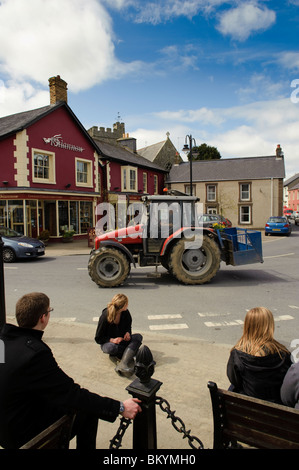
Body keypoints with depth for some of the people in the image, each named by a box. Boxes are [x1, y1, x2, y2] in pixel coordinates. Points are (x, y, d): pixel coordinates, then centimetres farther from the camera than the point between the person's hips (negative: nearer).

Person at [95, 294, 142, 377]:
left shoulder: (125, 313, -9)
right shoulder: (105, 317, -22)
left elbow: (128, 326, 11)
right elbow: (98, 339, -13)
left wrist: (128, 333, -13)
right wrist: (112, 340, -29)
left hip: (122, 340, 5)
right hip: (108, 342, -5)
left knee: (138, 337, -24)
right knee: (112, 348, -41)